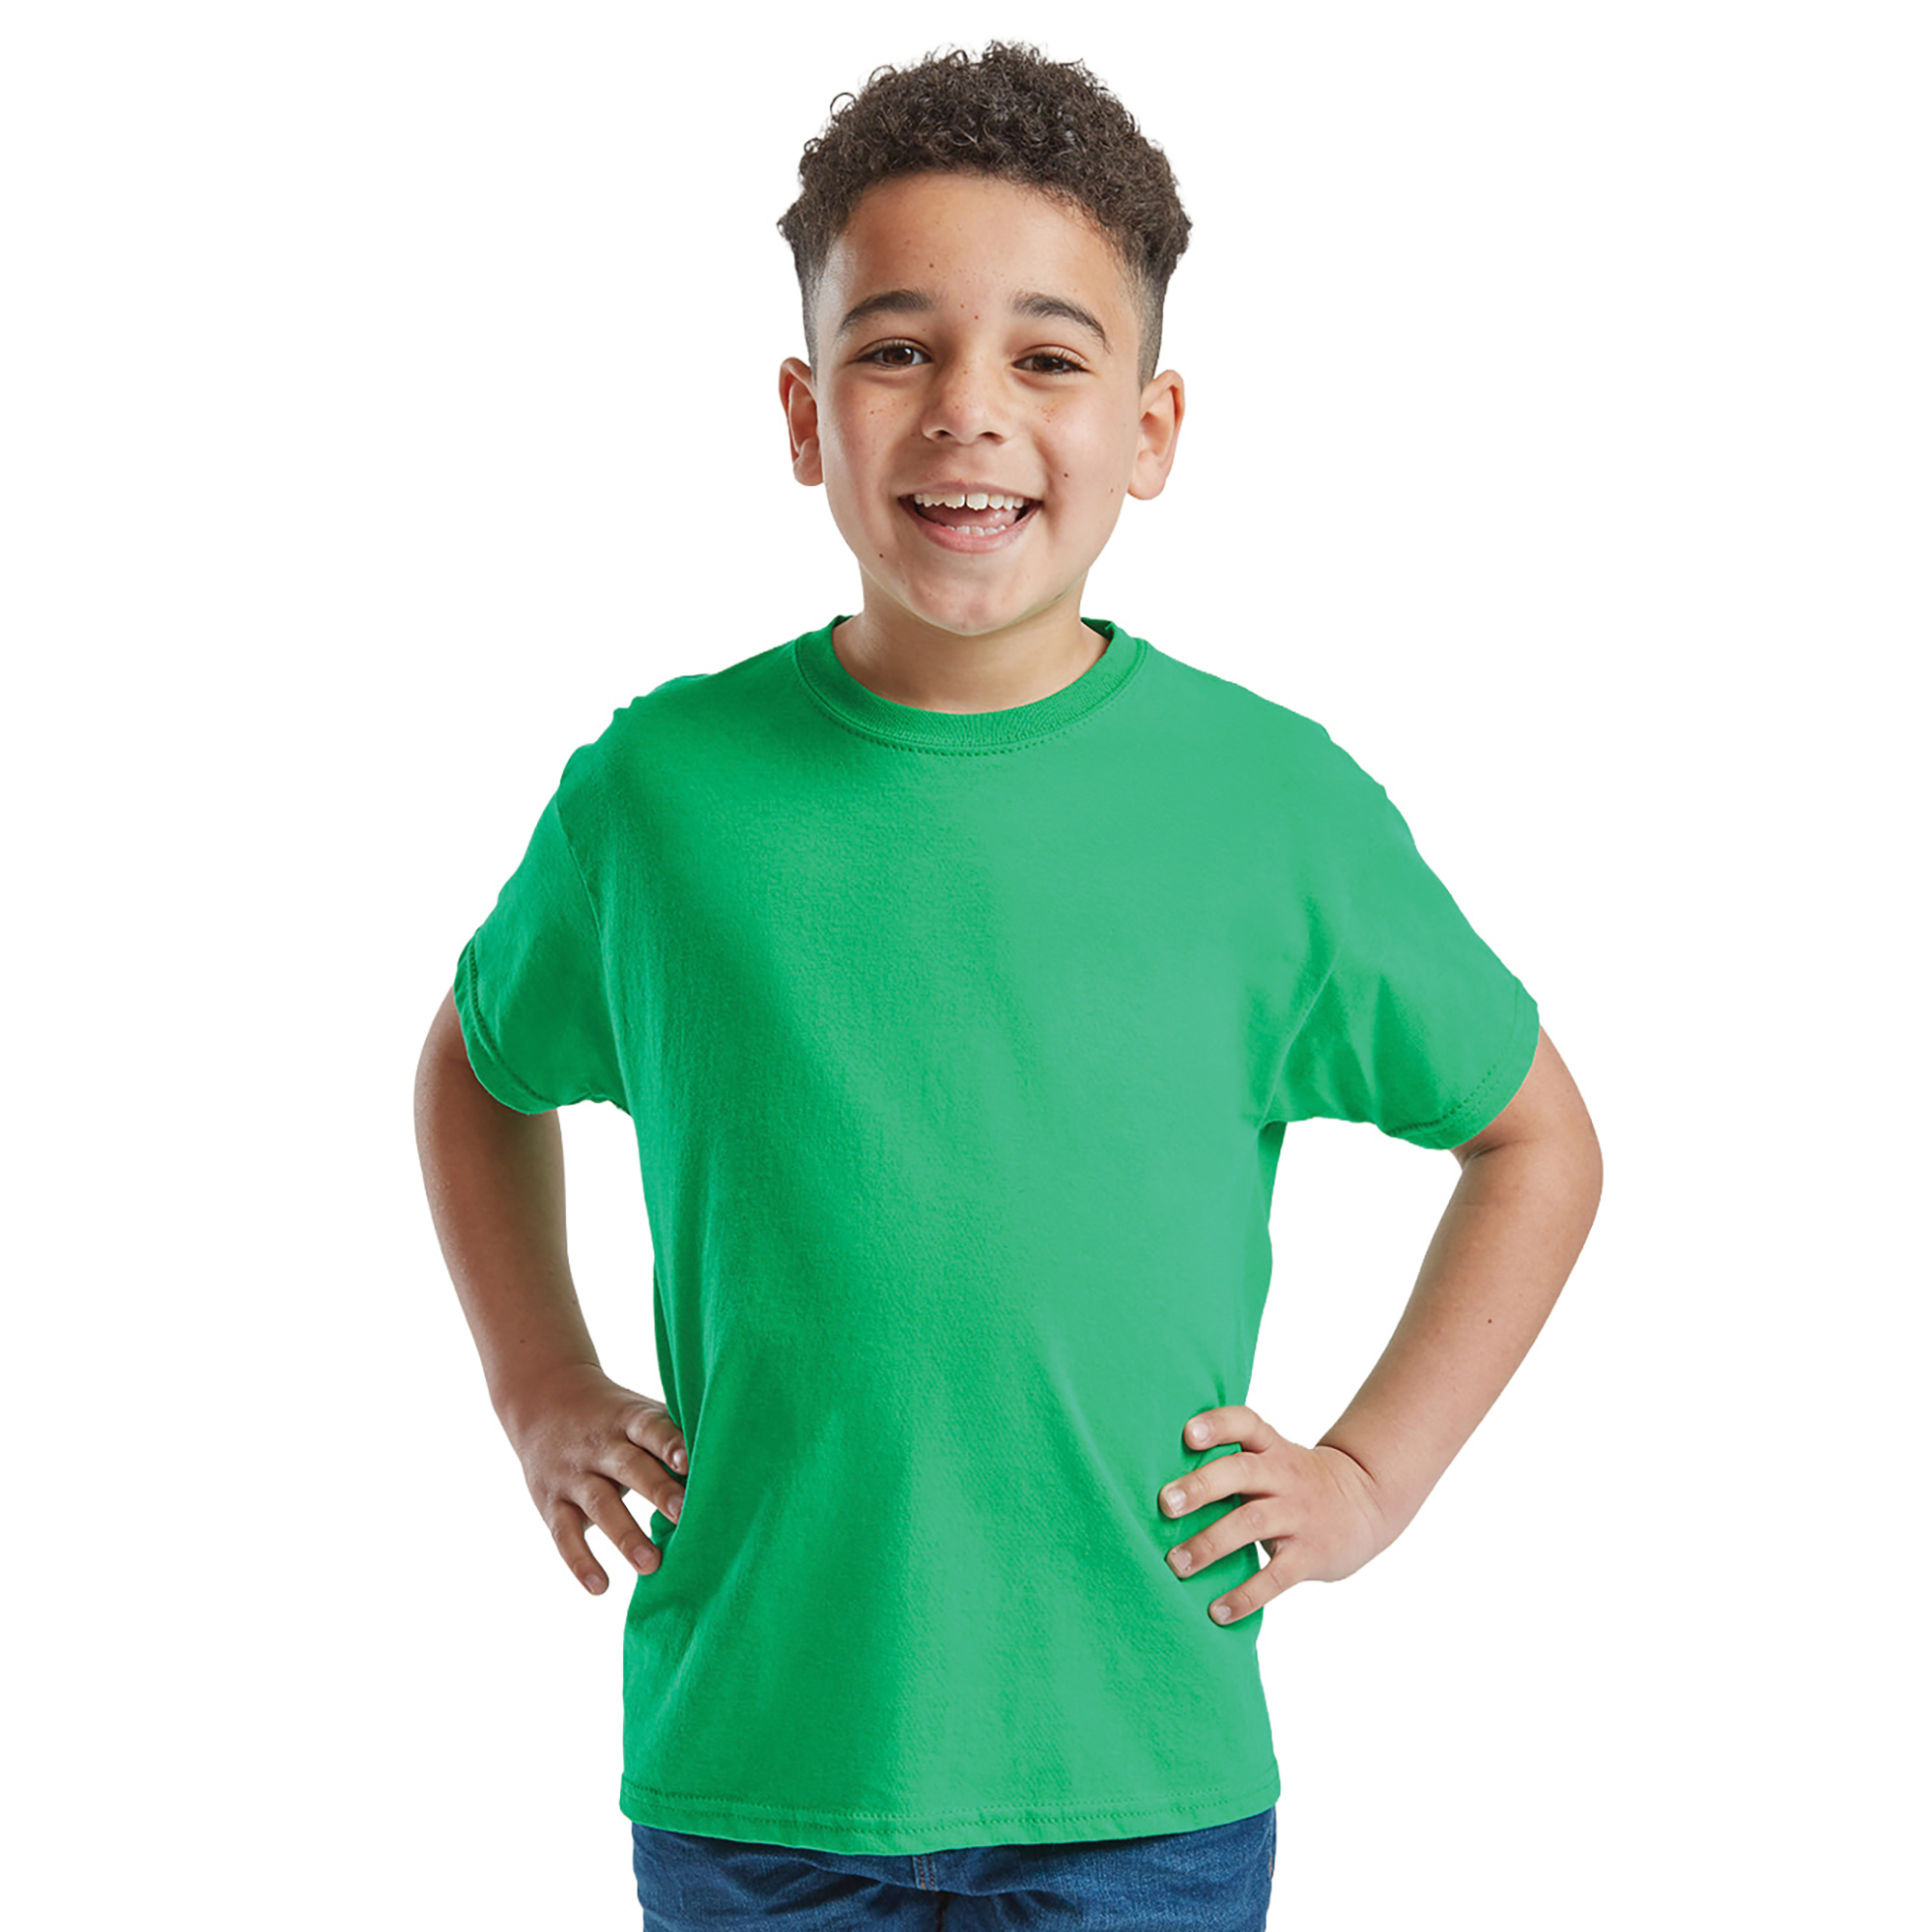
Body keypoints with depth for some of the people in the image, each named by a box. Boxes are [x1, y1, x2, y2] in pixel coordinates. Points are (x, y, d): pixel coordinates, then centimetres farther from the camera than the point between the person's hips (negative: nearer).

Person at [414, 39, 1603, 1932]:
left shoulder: (1275, 803, -4)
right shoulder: (661, 787, -3)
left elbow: (1536, 1139, 10)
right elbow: (482, 1063, 18)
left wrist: (1369, 1474, 2)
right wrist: (540, 1389, 7)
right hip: (745, 1774, 1)